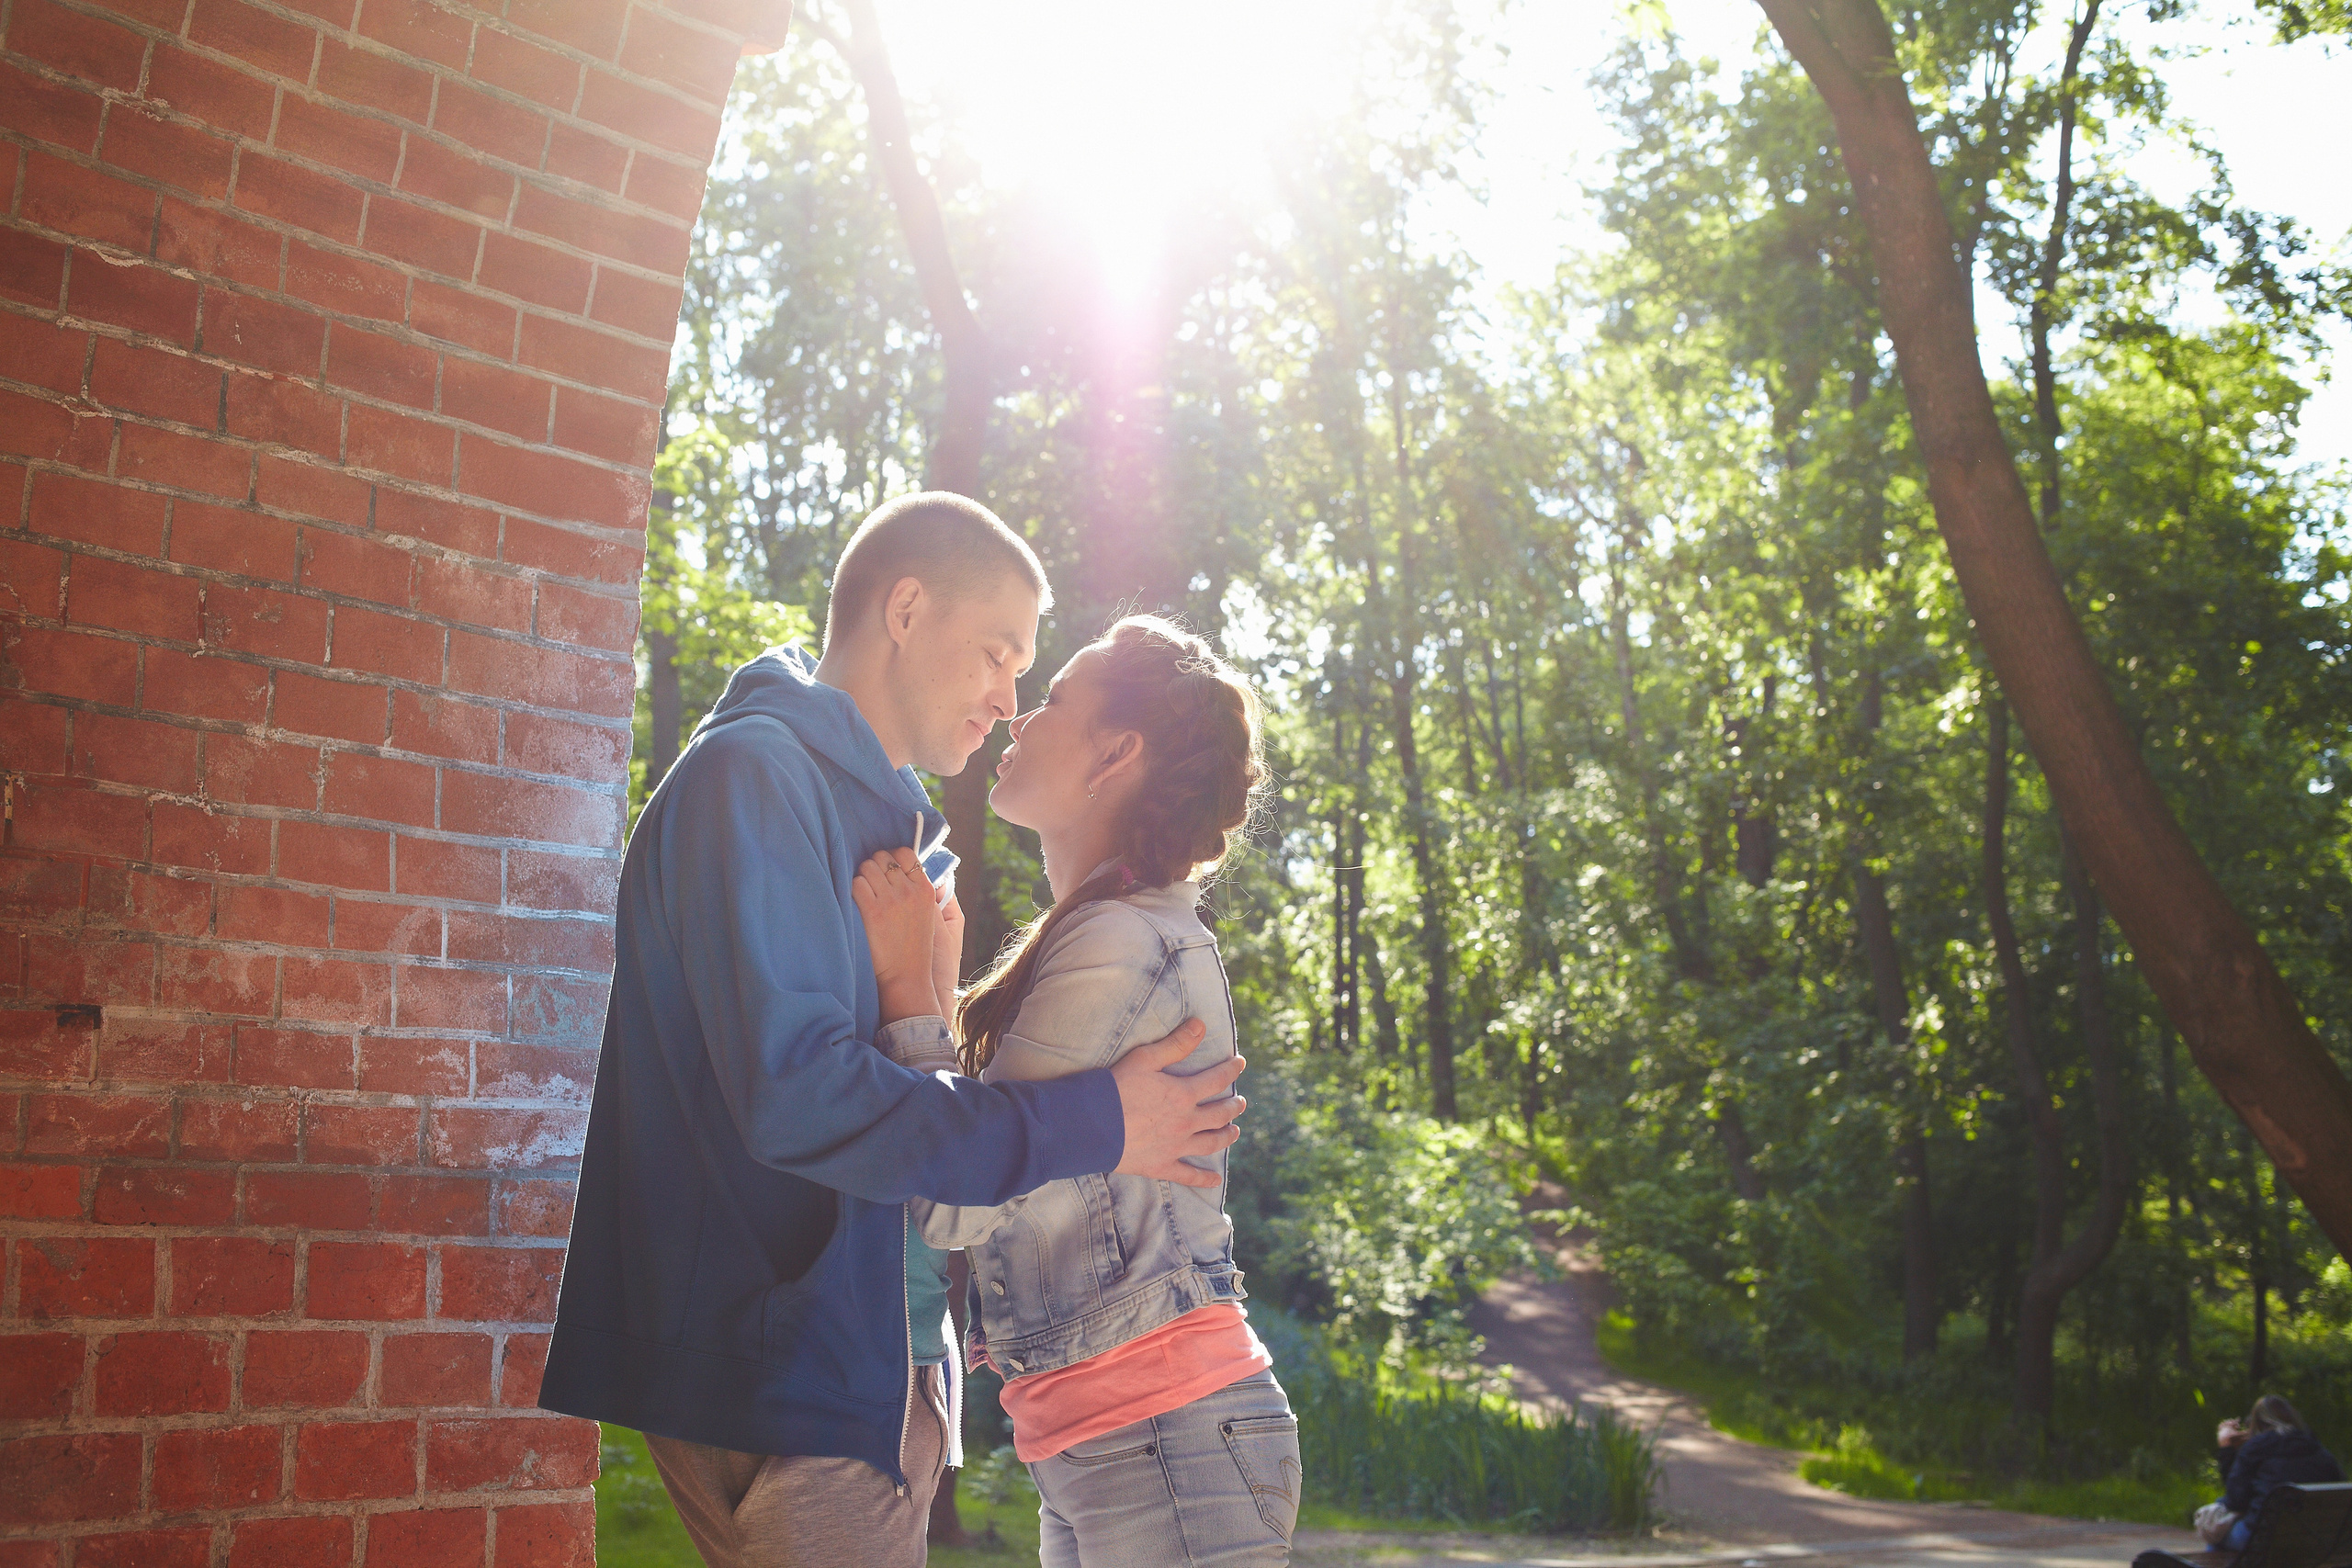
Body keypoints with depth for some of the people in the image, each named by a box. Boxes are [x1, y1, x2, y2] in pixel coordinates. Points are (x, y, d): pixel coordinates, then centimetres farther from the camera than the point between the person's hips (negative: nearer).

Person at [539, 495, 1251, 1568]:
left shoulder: (870, 823, 19)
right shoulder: (754, 773, -11)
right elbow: (796, 1093, -23)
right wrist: (1089, 1127, -19)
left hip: (872, 1372, 9)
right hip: (789, 1373, -9)